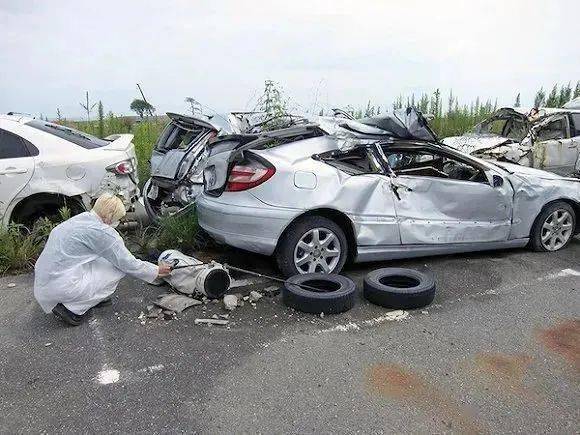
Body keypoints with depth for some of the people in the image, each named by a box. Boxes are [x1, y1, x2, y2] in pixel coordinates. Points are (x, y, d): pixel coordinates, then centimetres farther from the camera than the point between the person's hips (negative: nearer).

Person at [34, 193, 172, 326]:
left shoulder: (82, 218, 9)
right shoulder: (100, 231, -18)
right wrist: (156, 271, 5)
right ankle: (73, 309, -3)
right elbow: (128, 264, -10)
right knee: (118, 267, -5)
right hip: (59, 288, -9)